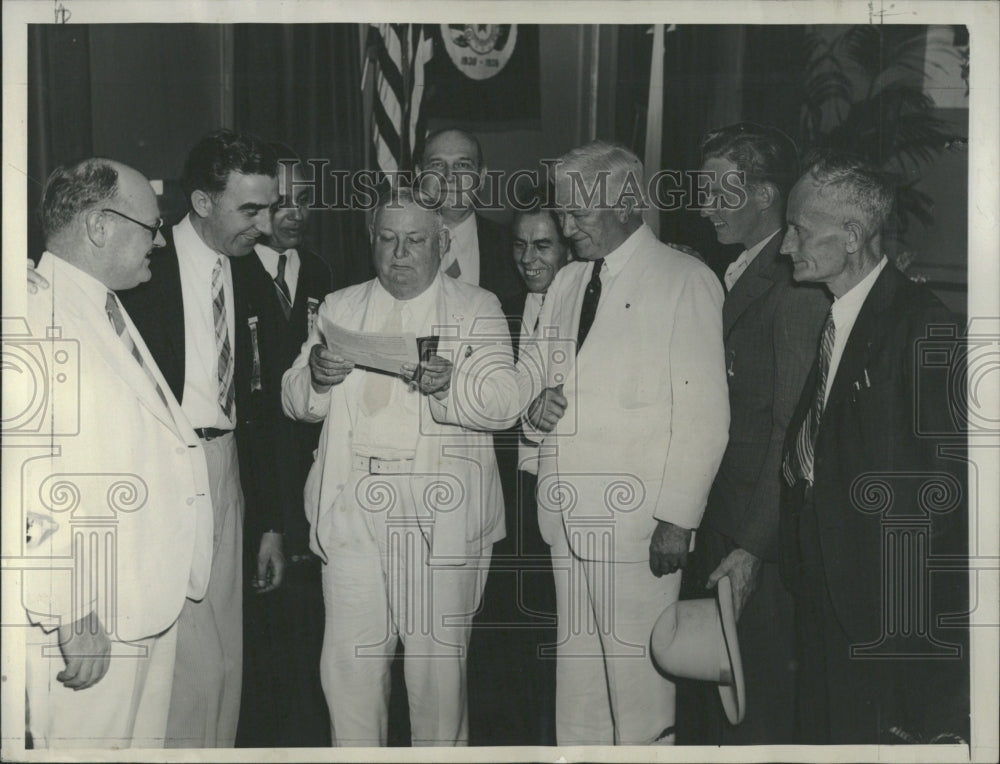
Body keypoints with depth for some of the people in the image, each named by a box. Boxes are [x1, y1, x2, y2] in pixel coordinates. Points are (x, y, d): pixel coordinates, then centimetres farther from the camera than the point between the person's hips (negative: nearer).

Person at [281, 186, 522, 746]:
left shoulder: (477, 309, 5)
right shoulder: (340, 308, 15)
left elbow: (505, 403, -6)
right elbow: (296, 401, 12)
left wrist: (447, 384, -26)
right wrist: (316, 377, -11)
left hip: (442, 512, -2)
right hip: (354, 506, 3)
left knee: (439, 657, 4)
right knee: (350, 658, 3)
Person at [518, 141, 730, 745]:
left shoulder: (686, 282, -5)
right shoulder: (568, 282, 16)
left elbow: (704, 414, -9)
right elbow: (534, 365, 25)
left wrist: (679, 517, -13)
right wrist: (535, 402, 0)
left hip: (639, 519, -6)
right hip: (570, 509, 7)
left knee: (635, 664, -2)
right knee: (575, 657, 13)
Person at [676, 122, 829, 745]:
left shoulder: (795, 289, -15)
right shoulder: (728, 277, 13)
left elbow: (790, 430, -19)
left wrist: (753, 547, -20)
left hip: (760, 541, -8)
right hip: (712, 524, 8)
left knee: (759, 702, 4)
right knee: (702, 698, 16)